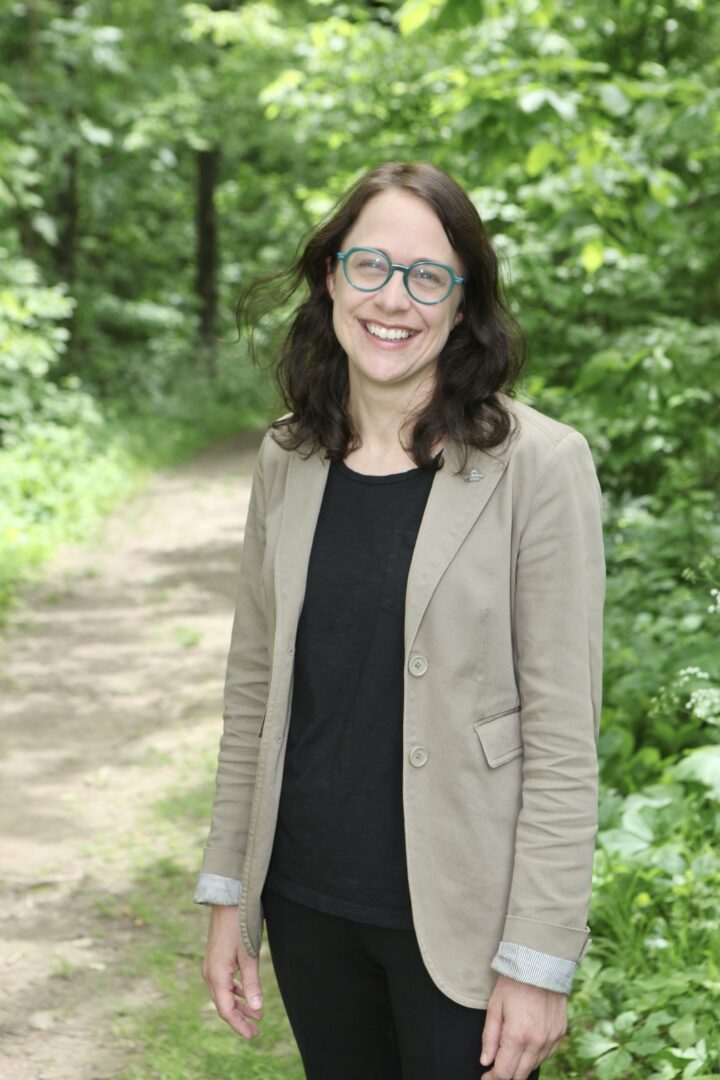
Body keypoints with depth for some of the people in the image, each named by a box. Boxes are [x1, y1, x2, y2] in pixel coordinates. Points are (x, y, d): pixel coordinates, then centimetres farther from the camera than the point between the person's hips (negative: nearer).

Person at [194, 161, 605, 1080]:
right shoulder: (287, 461, 3)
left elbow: (563, 735, -12)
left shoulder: (538, 464, -12)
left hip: (459, 917, -4)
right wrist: (226, 895, 8)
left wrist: (540, 961, -13)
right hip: (307, 901, 4)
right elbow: (254, 687, 9)